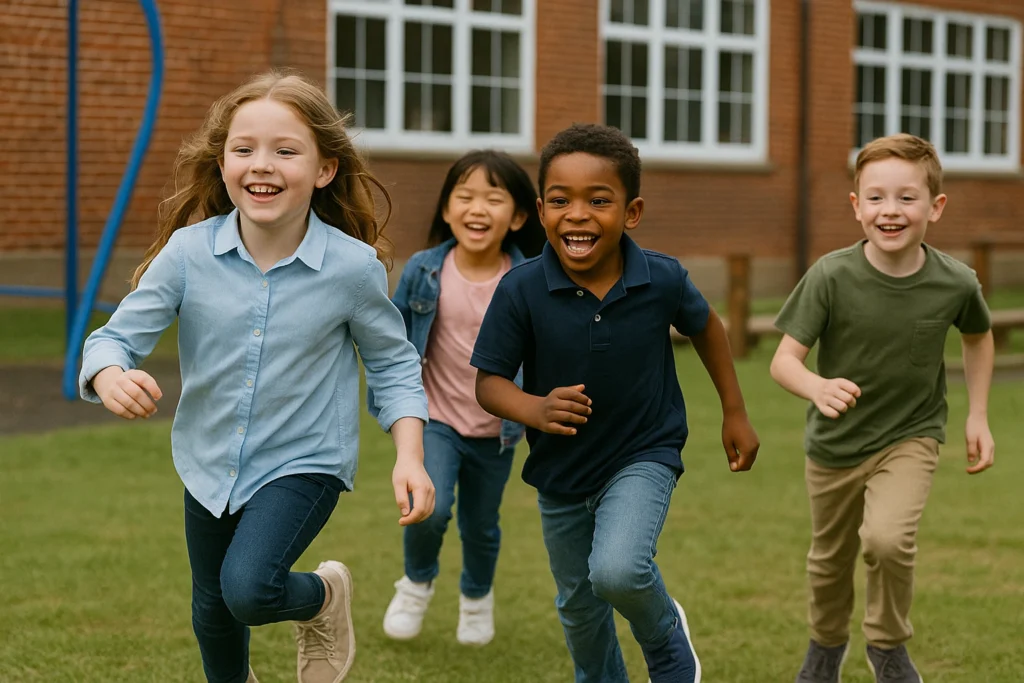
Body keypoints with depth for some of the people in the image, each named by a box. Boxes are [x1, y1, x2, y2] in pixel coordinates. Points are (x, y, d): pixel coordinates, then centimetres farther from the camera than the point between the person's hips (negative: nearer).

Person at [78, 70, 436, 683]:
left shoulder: (353, 266, -18)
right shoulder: (188, 252, -16)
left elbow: (394, 364, -5)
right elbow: (118, 337, -11)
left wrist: (410, 457, -17)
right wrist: (111, 378, -35)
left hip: (305, 463, -3)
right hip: (211, 465, 3)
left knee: (248, 590, -26)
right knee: (212, 614, 21)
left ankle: (324, 598, 10)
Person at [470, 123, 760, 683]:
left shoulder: (662, 280, -18)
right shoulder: (521, 291, -21)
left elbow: (705, 326, 4)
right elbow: (488, 382, -14)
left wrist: (735, 413, 11)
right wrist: (535, 410, -35)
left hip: (644, 454, -2)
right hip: (560, 470, 2)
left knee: (617, 570, -26)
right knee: (578, 608, 18)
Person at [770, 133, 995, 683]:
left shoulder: (955, 283, -17)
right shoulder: (831, 277, -22)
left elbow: (978, 336, 6)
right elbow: (784, 359, -23)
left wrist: (978, 416, 3)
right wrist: (818, 388, -44)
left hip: (910, 437, -1)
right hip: (834, 445, 1)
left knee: (888, 538, -26)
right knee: (830, 561, 19)